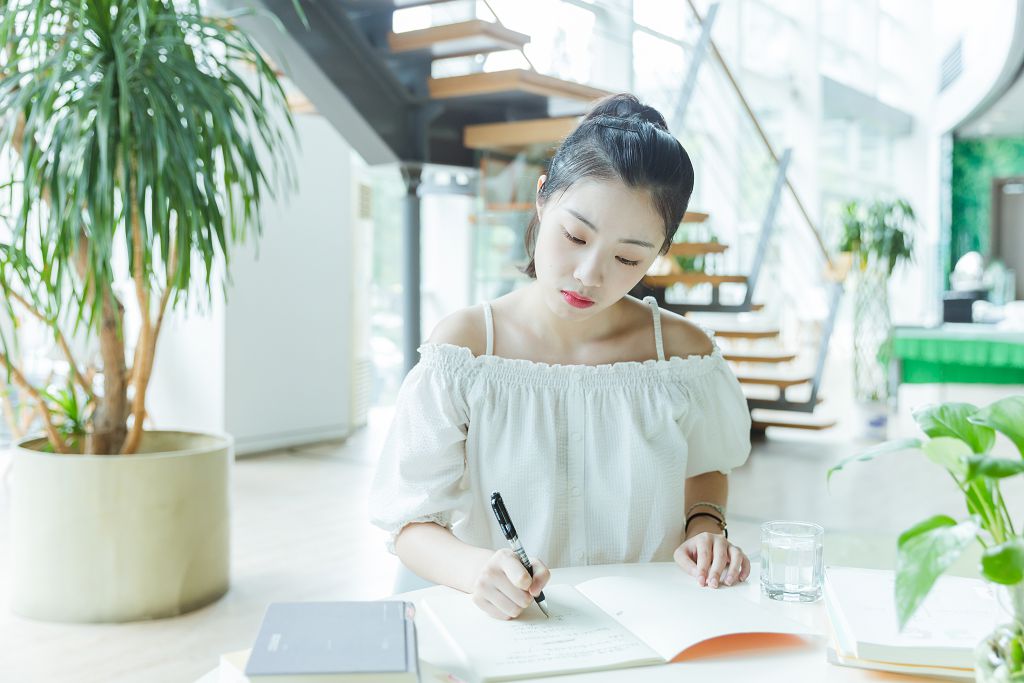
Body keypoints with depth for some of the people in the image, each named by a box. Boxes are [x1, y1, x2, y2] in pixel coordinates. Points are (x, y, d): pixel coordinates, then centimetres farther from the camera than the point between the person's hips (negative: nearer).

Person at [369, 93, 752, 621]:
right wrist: (474, 567, -29)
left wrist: (704, 525, -2)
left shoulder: (682, 350, -3)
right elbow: (411, 522, -9)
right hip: (501, 628, -2)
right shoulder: (462, 347, -9)